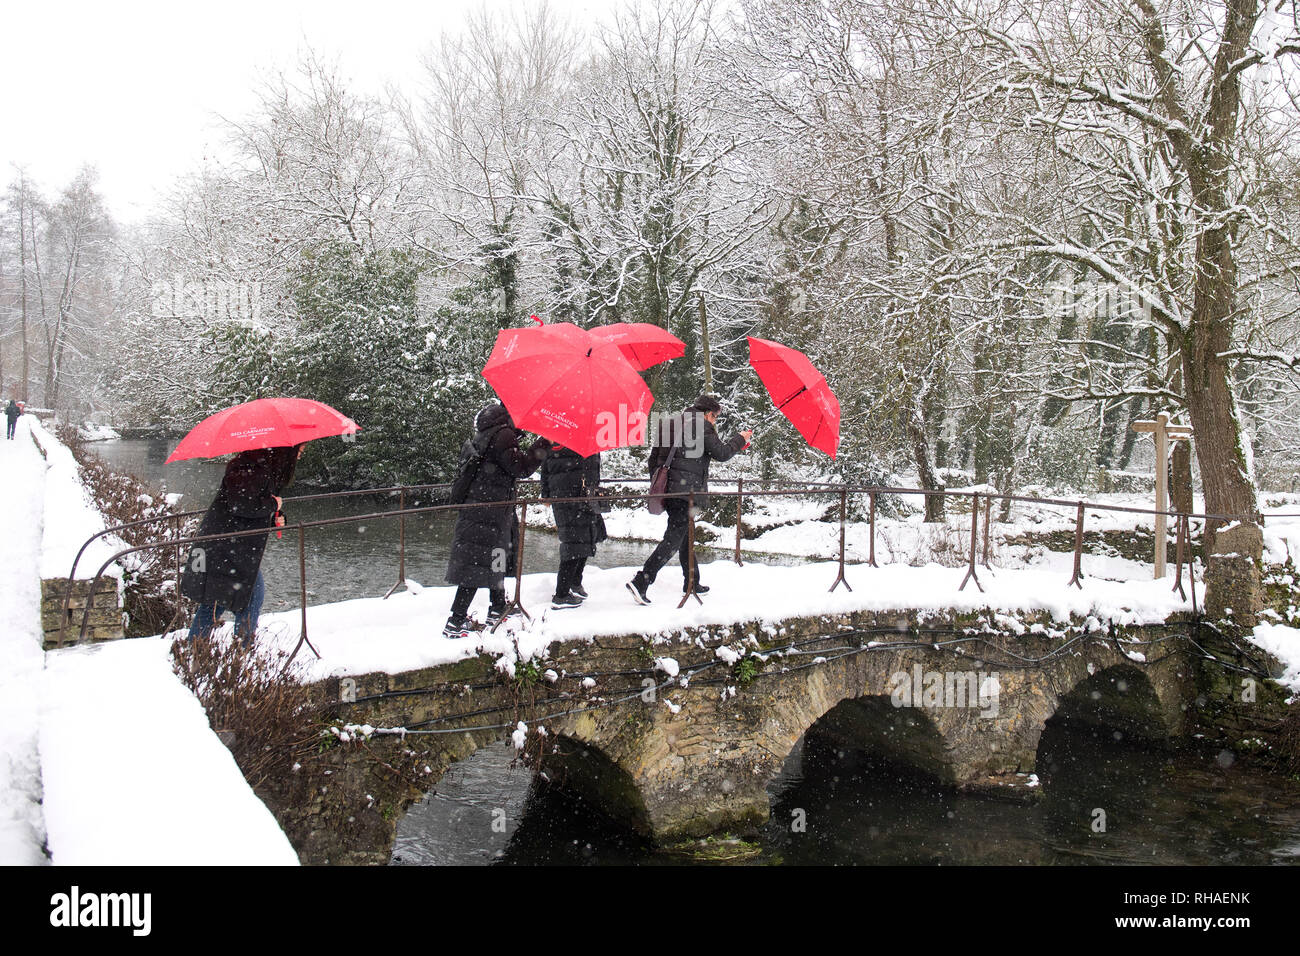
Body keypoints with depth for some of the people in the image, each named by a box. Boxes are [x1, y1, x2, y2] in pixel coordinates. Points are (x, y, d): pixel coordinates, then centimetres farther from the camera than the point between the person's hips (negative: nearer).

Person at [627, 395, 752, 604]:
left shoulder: (670, 422, 17)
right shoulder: (703, 426, -6)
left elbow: (654, 458, 18)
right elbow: (720, 453, -1)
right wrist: (740, 439, 14)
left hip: (667, 487, 9)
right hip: (685, 490, -9)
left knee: (685, 534, 19)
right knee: (674, 538, -8)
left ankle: (691, 583, 28)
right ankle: (641, 582, -18)